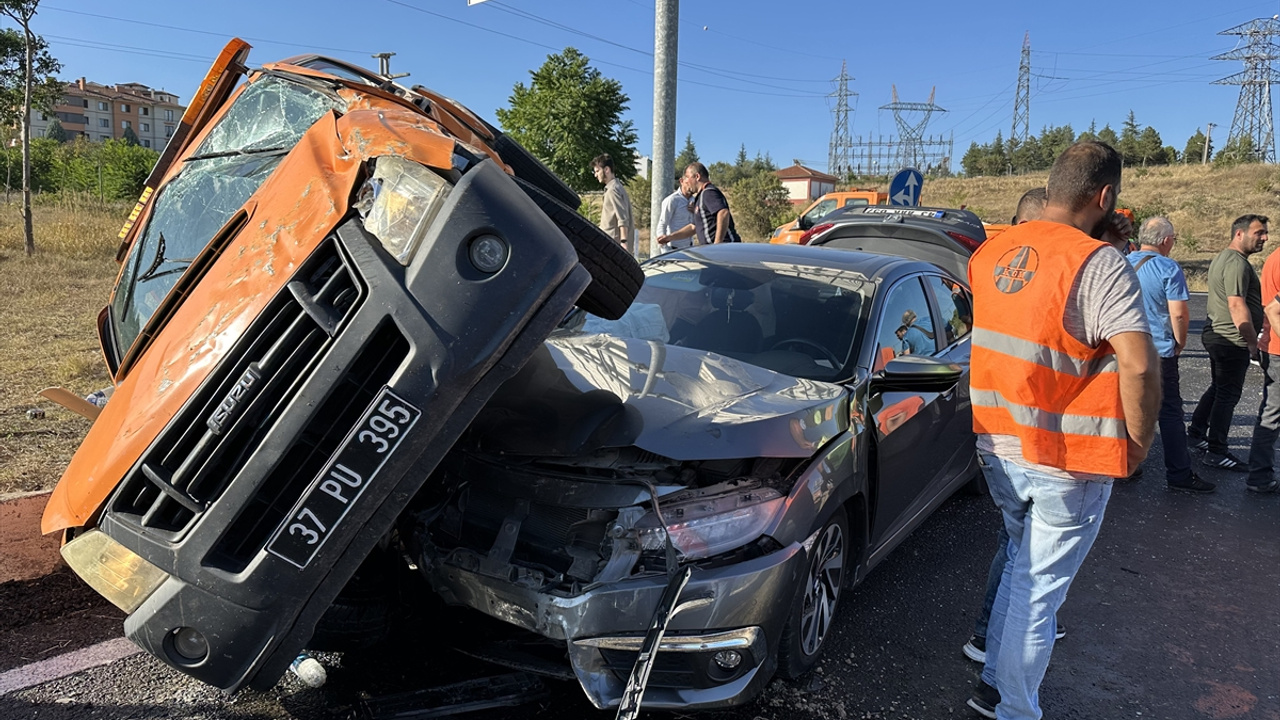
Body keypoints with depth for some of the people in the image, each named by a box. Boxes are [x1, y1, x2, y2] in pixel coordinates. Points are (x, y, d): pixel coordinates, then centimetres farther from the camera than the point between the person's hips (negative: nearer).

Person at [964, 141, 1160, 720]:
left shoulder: (990, 253, 3)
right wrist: (1138, 443, -9)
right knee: (1039, 586, 7)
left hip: (997, 447, 7)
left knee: (1020, 562, 26)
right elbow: (1139, 368, -22)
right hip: (1067, 460, -6)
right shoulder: (1099, 265, -18)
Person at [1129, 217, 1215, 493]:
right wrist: (1180, 343, 0)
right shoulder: (1169, 268, -12)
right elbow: (1179, 314, -17)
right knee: (1170, 413, 3)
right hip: (1159, 352, -5)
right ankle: (1179, 475, 9)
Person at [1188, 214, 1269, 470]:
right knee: (1228, 394, -2)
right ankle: (1216, 452, 5)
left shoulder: (1223, 258, 15)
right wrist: (1253, 343, -20)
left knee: (1217, 388, 20)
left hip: (1216, 333, 10)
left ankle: (1196, 433, 30)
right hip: (1232, 340, -10)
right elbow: (1237, 306, -25)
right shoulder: (1237, 263, -19)